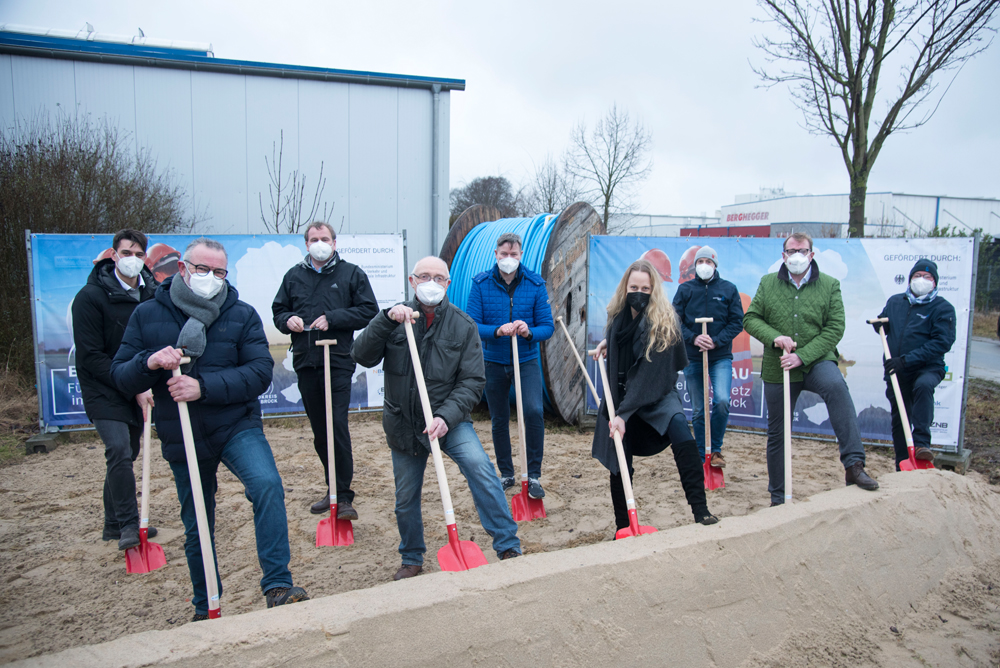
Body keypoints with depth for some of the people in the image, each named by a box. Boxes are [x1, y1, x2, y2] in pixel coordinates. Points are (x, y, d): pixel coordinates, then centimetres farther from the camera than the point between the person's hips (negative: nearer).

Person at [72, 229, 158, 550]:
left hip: (138, 391, 5)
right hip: (104, 391, -5)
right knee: (119, 451, -18)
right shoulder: (91, 296, -13)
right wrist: (133, 389, -19)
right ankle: (128, 525, -7)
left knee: (127, 455, 12)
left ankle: (115, 525, 25)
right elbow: (91, 357, -16)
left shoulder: (152, 293, 1)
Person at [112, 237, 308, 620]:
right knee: (196, 529, 14)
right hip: (181, 438, 2)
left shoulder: (242, 315, -2)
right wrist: (149, 363, -21)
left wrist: (204, 387, -25)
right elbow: (121, 377, 2)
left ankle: (278, 587, -21)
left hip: (237, 427, -2)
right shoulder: (147, 315, 3)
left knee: (267, 484, -30)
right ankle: (205, 609, 35)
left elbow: (260, 372, -12)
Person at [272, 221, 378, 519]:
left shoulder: (351, 273, 4)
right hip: (305, 362, 5)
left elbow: (368, 310, -2)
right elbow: (278, 311, 20)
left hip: (338, 362, -4)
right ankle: (334, 490, 25)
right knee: (320, 431, 11)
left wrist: (333, 318, -12)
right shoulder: (294, 276, 15)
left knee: (337, 426, -12)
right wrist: (288, 320, -4)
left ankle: (343, 497, -6)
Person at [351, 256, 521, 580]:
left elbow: (473, 381, -10)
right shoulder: (396, 318, -2)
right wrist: (386, 319, -26)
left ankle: (508, 547, -16)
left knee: (479, 466, -26)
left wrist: (446, 416, -25)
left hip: (448, 418, -2)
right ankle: (412, 559, 37)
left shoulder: (463, 325, -7)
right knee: (406, 498, 12)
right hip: (403, 422, 2)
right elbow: (362, 356, -13)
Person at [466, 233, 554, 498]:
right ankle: (506, 474, 30)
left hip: (527, 360, -1)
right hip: (493, 361, 1)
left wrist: (529, 332, -27)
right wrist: (498, 330, -28)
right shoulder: (481, 284, -5)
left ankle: (533, 476, -6)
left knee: (534, 411, -21)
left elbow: (547, 327, -6)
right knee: (499, 421, 11)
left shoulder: (535, 284, -5)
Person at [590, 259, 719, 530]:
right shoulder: (619, 314, -2)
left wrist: (624, 413, -30)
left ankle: (700, 510, -29)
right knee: (619, 465, 3)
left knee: (679, 426, -34)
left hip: (656, 394, -4)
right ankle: (623, 527, 22)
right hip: (619, 394, 5)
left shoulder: (662, 323, -20)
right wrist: (606, 342, 5)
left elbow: (648, 376, -26)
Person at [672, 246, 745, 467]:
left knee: (722, 401, -19)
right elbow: (675, 321, 0)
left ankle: (716, 450, 1)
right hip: (692, 358, 1)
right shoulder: (684, 289, 5)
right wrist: (693, 338, -16)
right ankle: (701, 456, 21)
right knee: (697, 411, 7)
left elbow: (737, 322, 1)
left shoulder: (729, 289, 4)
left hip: (721, 357, -1)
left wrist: (716, 341, -13)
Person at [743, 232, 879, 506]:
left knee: (836, 386, -36)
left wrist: (803, 356, -16)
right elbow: (750, 319, 4)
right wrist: (774, 337, -16)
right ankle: (778, 497, 24)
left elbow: (835, 328, -5)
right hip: (777, 368, 2)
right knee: (777, 433, 8)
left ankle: (853, 465, -35)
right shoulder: (768, 283, 6)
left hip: (817, 362, -2)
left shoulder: (830, 285, 2)